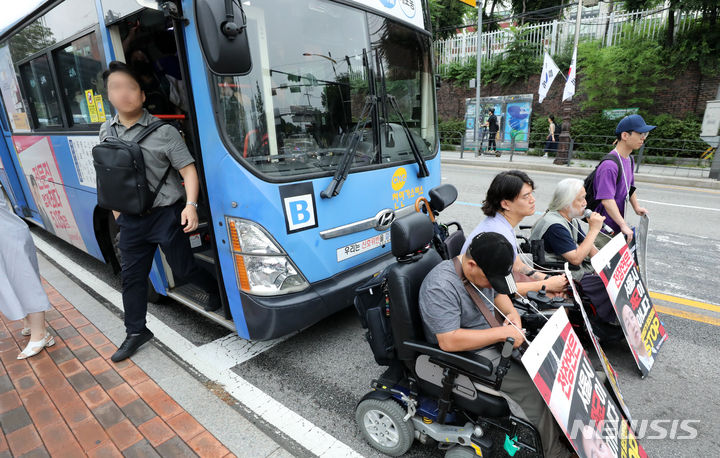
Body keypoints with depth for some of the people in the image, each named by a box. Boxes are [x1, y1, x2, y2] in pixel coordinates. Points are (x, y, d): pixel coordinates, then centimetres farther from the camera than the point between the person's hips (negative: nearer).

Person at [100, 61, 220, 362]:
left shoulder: (163, 132, -11)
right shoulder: (106, 132, 7)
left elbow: (188, 169, -14)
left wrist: (190, 205, -27)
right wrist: (116, 212, 19)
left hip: (166, 215, -5)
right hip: (131, 220, 6)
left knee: (183, 269, 6)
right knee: (132, 277, 13)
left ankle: (216, 290, 36)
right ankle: (136, 332, 30)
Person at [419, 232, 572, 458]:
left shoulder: (484, 270, -1)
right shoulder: (440, 287, -28)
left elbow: (498, 294, 18)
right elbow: (448, 341, -31)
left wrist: (512, 312, -4)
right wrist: (501, 333, -26)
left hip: (497, 338, 9)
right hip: (468, 355, -8)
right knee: (533, 388, -17)